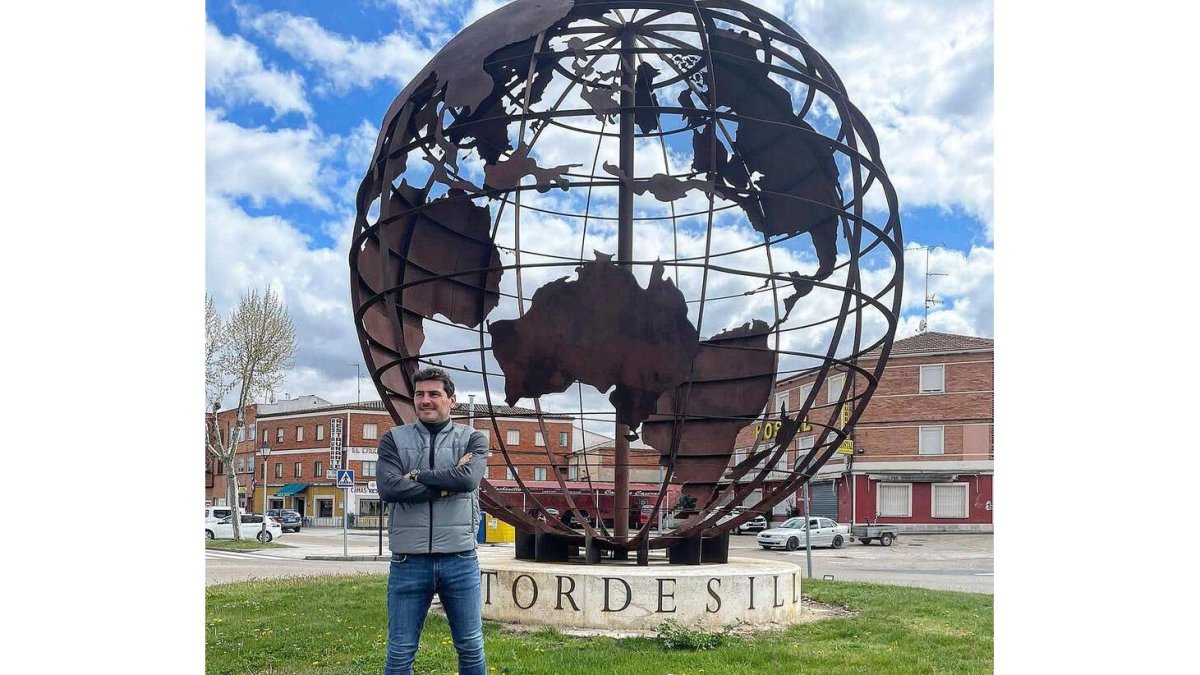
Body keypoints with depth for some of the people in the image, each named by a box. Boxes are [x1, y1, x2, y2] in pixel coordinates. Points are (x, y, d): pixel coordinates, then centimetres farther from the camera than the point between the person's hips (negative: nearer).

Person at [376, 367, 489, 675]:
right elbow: (389, 488, -11)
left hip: (460, 559, 0)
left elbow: (468, 479, -15)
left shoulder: (472, 439, 6)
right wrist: (447, 483, -11)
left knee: (471, 649, 10)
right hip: (408, 560, 0)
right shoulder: (394, 439, 6)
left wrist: (417, 475, -8)